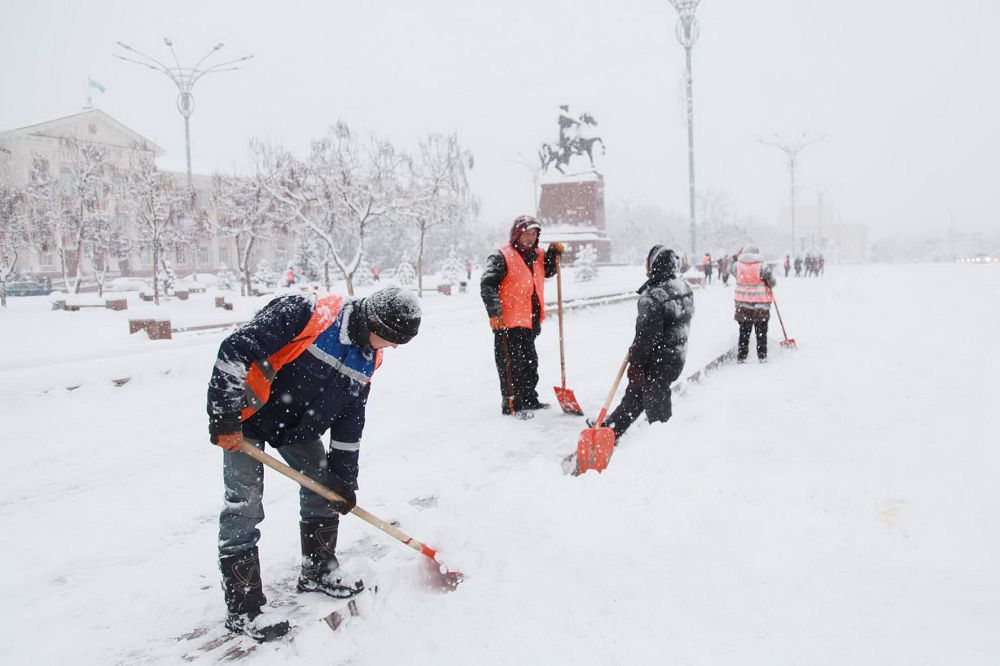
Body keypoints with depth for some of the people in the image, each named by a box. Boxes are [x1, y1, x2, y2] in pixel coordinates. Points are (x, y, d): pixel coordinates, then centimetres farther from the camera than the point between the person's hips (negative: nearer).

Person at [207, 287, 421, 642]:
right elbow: (235, 350, -31)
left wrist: (343, 478, 3)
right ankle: (242, 607, 4)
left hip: (298, 424, 7)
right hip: (246, 415, -7)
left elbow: (350, 419, 3)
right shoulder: (305, 313, -30)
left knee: (324, 484, 9)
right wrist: (224, 417, -29)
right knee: (244, 505, -8)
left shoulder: (367, 359, -5)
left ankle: (319, 571, 28)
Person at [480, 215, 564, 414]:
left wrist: (553, 253, 10)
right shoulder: (501, 257, -12)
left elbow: (547, 271, 29)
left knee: (530, 363, 18)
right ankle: (511, 404, 4)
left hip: (529, 323, 8)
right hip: (507, 323, -8)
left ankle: (529, 399, 32)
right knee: (510, 364, -4)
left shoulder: (536, 256, 11)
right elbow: (487, 284, -18)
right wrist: (494, 312, -25)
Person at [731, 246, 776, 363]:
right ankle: (762, 356, 14)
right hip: (761, 306, -2)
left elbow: (733, 270, 18)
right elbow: (772, 283, -7)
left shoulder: (737, 266, -6)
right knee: (761, 332, 11)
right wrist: (767, 284, 15)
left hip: (742, 305, 2)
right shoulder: (763, 267, -13)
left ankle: (741, 357, 12)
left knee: (744, 332, 13)